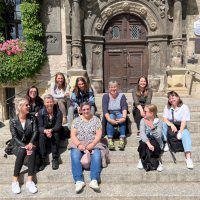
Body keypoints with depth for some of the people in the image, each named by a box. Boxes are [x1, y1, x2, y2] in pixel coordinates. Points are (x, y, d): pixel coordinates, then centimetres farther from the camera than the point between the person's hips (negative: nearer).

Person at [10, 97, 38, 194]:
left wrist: (30, 144, -21)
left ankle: (29, 181, -36)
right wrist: (24, 147, -23)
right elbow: (15, 137, -8)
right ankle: (15, 181, -28)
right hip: (17, 145, -1)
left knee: (33, 150, -32)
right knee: (22, 151, -35)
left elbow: (35, 132, -3)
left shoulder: (32, 119, 4)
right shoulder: (13, 121, -3)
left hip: (29, 143, 1)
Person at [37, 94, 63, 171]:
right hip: (44, 131, 1)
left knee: (56, 135, -34)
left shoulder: (58, 112, -13)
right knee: (41, 136, -31)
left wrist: (51, 130, -40)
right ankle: (42, 160, -31)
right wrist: (45, 131, -37)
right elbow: (40, 126, -13)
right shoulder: (41, 112, -9)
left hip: (55, 131, -1)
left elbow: (58, 126, -18)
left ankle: (55, 159, -29)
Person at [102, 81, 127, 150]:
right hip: (109, 115, 0)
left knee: (121, 116, -33)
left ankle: (122, 139, -44)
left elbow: (124, 107, -12)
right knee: (111, 116, -34)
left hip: (120, 115, 1)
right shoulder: (105, 96, 3)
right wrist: (109, 119, -32)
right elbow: (104, 109, -12)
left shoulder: (122, 96, 5)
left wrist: (124, 118, -34)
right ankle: (110, 139, -45)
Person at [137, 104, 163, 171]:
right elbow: (142, 133, -24)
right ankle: (141, 160, -5)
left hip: (155, 142, -1)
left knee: (153, 143, -34)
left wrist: (152, 127, -39)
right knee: (142, 143, -32)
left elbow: (158, 137, -25)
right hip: (145, 140, 1)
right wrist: (148, 144, -39)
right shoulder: (143, 120, -10)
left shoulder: (159, 122, -13)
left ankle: (157, 162, -10)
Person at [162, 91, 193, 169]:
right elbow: (165, 119, -8)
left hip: (181, 127, -2)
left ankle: (188, 158, -44)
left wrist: (179, 133, -27)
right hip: (170, 125, 3)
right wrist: (171, 125, -28)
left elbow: (184, 121, -16)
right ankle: (166, 143, -17)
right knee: (162, 124, -28)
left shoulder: (184, 107, -9)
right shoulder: (167, 107, 1)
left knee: (186, 134, -33)